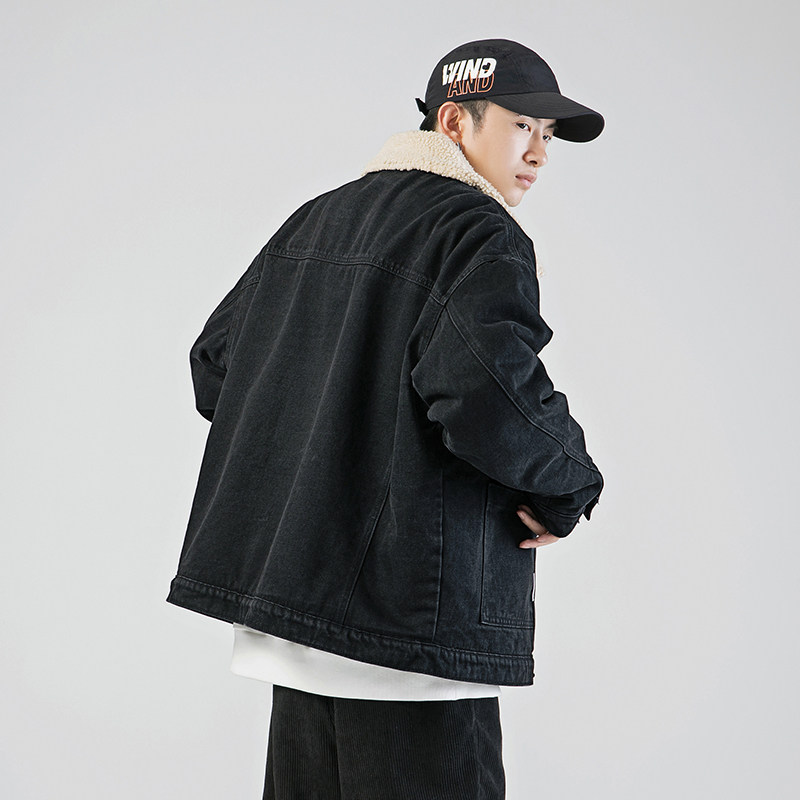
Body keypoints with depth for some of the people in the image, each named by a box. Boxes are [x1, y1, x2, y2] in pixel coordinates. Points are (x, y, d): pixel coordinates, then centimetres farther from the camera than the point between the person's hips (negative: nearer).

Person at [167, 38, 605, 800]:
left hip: (291, 595, 9)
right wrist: (566, 488, -9)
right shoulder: (477, 232, -9)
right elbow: (487, 387, -26)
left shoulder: (314, 221, 16)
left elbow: (215, 363, 19)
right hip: (412, 622, -8)